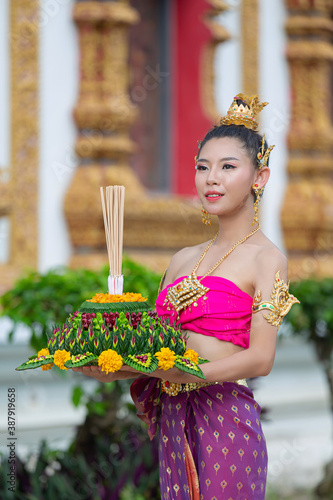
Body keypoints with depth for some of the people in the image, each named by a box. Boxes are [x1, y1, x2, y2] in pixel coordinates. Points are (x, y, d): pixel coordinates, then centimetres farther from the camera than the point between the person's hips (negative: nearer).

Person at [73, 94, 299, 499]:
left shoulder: (265, 259, -4)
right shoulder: (183, 260, 16)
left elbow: (260, 358, -13)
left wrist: (184, 373, -24)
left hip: (225, 421, -6)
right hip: (173, 420, 6)